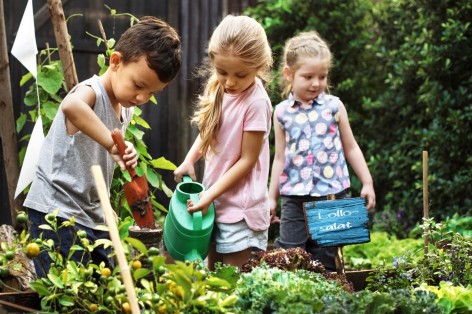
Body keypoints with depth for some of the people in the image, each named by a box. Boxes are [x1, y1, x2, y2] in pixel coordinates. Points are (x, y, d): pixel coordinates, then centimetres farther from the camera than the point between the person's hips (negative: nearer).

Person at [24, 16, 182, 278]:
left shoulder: (126, 109, 10)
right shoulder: (92, 92, -17)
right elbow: (71, 106, -45)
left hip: (93, 215, 9)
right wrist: (112, 143, -45)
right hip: (57, 213, -9)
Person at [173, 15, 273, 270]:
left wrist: (211, 194, -16)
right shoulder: (217, 90, 1)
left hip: (240, 206, -7)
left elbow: (247, 160, -16)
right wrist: (190, 160, 0)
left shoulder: (256, 102, -20)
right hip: (213, 199, 7)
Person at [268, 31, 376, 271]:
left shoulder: (334, 106, 2)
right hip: (294, 195, 1)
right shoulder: (282, 112, 4)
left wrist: (367, 184, 6)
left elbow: (351, 147, 10)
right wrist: (271, 197, 12)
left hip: (332, 192, -1)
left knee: (324, 257, 5)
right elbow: (280, 157, 11)